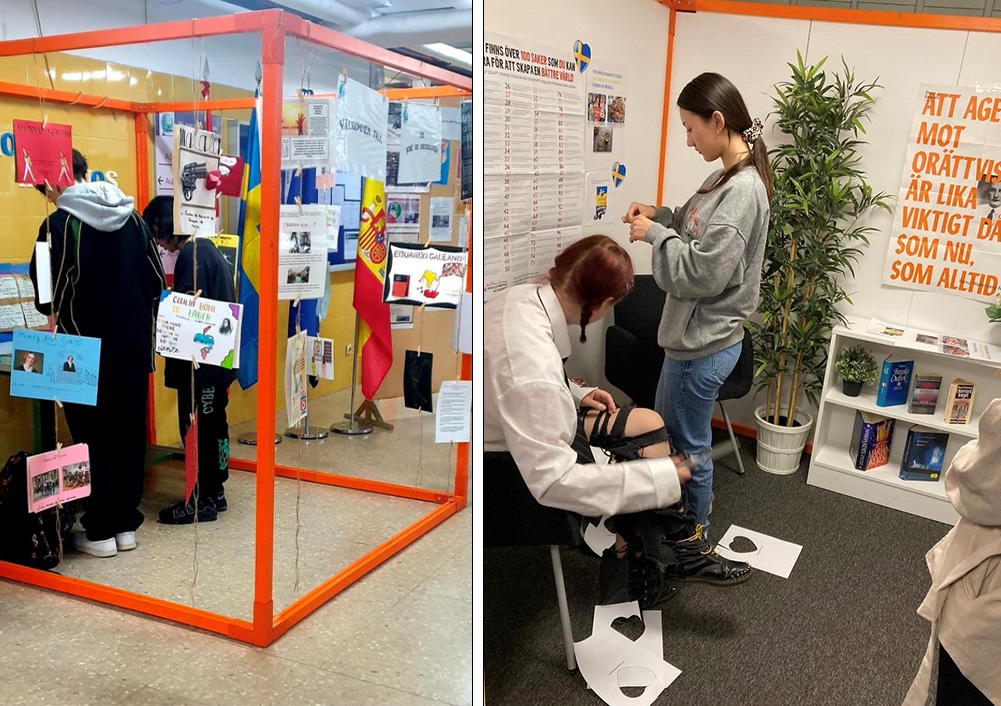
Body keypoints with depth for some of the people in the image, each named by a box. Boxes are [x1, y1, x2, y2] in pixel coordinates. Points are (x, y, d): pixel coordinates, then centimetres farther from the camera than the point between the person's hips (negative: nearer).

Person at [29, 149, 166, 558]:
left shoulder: (60, 225, -12)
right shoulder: (131, 217, 2)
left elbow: (48, 298, -11)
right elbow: (156, 282, 5)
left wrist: (57, 308, 11)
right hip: (134, 350, 5)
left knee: (93, 439, 7)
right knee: (130, 435, 13)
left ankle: (100, 531, 16)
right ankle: (127, 525, 22)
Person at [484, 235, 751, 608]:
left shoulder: (520, 296, -12)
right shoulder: (533, 365, -38)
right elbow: (553, 480, -32)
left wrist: (576, 394, 1)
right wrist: (660, 477, -27)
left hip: (507, 423, 9)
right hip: (514, 465, -9)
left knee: (647, 422, 5)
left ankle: (682, 546, 16)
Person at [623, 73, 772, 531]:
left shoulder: (743, 190, -24)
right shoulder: (726, 177, 7)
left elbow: (703, 273, -27)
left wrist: (654, 234, -15)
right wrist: (660, 216, 5)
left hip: (703, 345, -10)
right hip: (692, 335, 10)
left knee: (688, 447, 8)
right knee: (665, 432, 25)